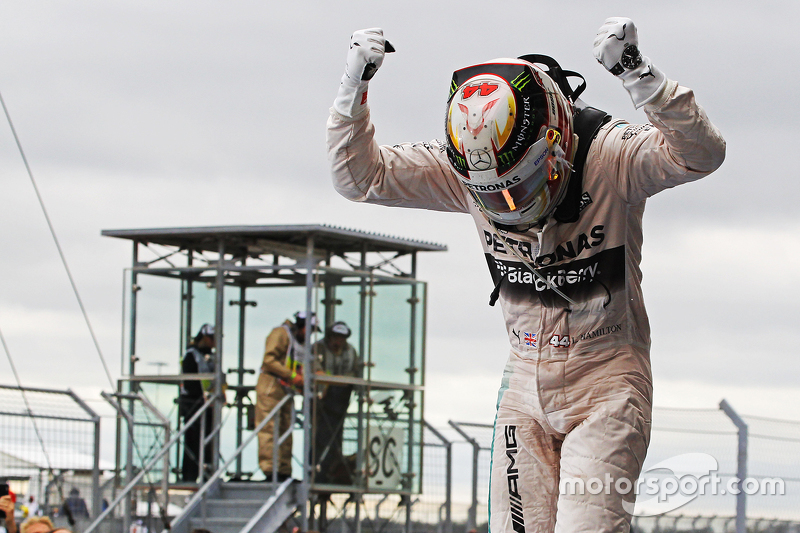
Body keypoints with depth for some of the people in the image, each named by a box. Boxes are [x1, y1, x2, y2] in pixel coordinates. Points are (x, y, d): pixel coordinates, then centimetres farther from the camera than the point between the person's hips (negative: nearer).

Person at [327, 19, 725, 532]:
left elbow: (701, 154, -34)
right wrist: (354, 86, -18)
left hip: (606, 376, -4)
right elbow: (359, 175, -1)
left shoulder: (609, 156, -18)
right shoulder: (467, 166, -7)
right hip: (527, 379, 4)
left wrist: (640, 74, -47)